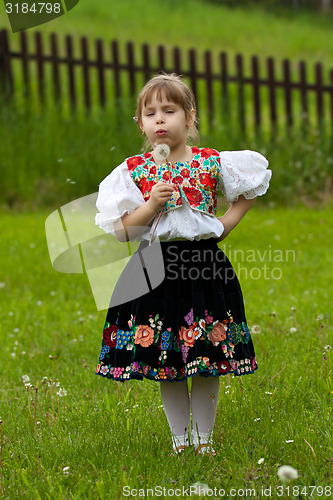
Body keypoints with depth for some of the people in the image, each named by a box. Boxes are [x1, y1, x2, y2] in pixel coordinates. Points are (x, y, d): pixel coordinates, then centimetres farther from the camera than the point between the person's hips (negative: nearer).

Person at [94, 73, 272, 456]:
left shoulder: (212, 163, 0)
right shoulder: (134, 171, 0)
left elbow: (249, 190, 15)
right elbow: (121, 231, -2)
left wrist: (226, 223, 2)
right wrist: (152, 205, -16)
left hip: (203, 266, 0)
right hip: (156, 270, 0)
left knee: (208, 365, 3)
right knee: (165, 365, 6)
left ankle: (203, 438, 17)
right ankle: (179, 438, 19)